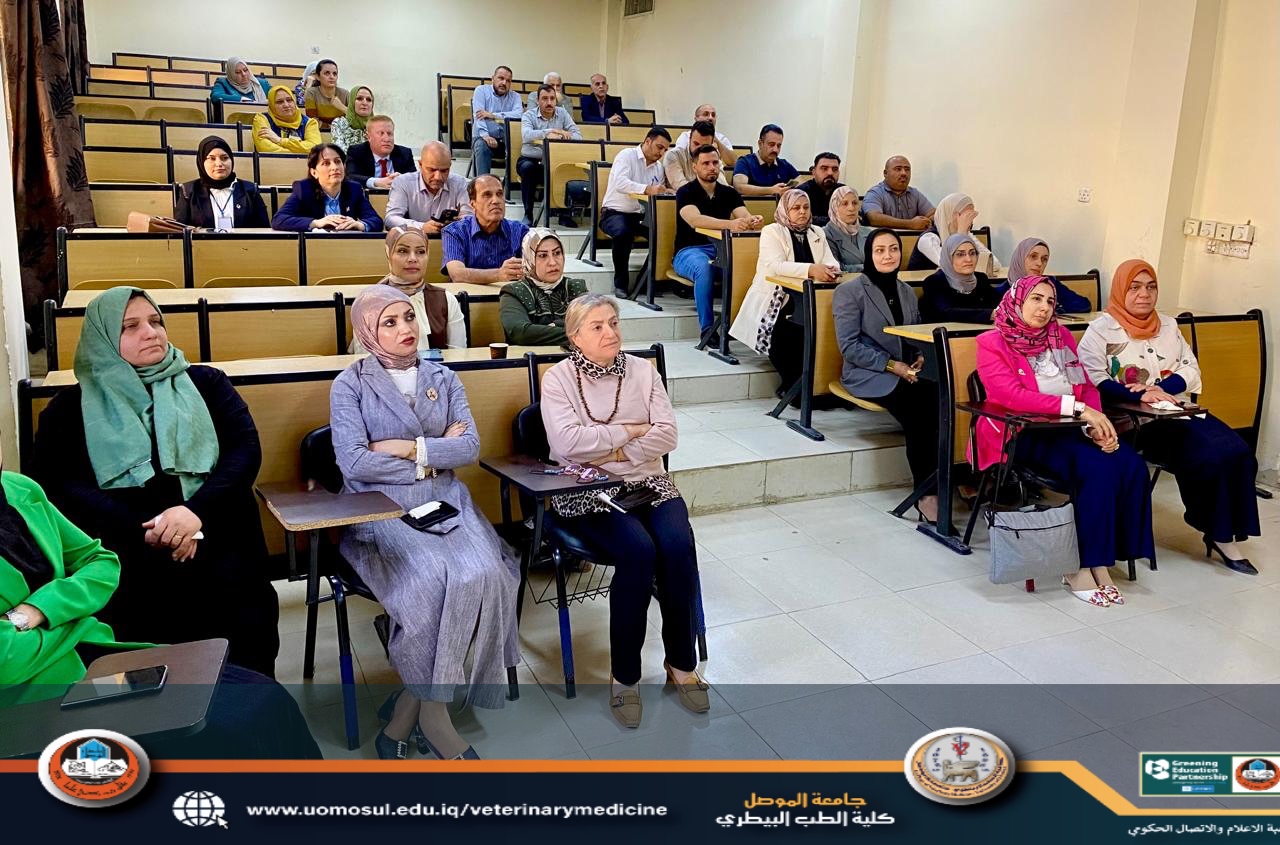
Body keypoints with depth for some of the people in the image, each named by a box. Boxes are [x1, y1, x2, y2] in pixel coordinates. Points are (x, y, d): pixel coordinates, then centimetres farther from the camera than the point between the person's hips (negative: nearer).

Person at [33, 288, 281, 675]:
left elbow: (246, 449, 6)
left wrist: (197, 510, -13)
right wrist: (144, 533, -14)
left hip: (213, 531, 1)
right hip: (121, 544, 0)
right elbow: (59, 485, 2)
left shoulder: (206, 383, 18)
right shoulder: (71, 407, 15)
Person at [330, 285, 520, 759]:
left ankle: (405, 715, -12)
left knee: (484, 576, -25)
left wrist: (409, 447, -9)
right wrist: (435, 457, -4)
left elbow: (470, 447, 2)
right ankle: (433, 716, -15)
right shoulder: (351, 384, 3)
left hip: (446, 505, 4)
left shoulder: (444, 379, 14)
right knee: (430, 579, -32)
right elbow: (353, 463, -10)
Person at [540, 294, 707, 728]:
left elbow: (667, 434, 1)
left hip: (647, 483, 4)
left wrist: (615, 453, -11)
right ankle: (624, 675, -15)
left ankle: (681, 662, -8)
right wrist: (630, 431, -9)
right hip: (585, 493, -3)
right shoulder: (558, 378, -1)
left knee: (678, 543, -26)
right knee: (638, 549, -30)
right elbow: (567, 442, -16)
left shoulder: (642, 370, 10)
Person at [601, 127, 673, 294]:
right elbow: (619, 183, -26)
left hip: (640, 215, 6)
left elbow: (655, 195, 13)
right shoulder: (627, 155, -8)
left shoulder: (658, 166, 13)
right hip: (614, 212, -6)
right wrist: (647, 189, -40)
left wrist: (664, 192, -12)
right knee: (623, 232, -38)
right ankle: (621, 284, -23)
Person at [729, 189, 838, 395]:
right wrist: (810, 269, -31)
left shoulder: (817, 233, 17)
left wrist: (831, 270, -22)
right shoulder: (772, 232, 0)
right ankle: (792, 384, -14)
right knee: (788, 331, -32)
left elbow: (831, 262, 4)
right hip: (775, 302, -4)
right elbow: (775, 265, -18)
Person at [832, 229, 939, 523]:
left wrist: (920, 356, 1)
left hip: (907, 373, 6)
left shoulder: (906, 291, 20)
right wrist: (891, 365, -15)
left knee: (941, 398, -28)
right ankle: (926, 492, -24)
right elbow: (849, 346, -8)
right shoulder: (850, 291, 0)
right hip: (867, 376, -5)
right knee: (920, 404, -32)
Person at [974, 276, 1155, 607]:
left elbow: (1087, 386, 11)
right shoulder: (992, 343, -4)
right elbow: (1011, 395, -18)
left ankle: (1101, 560, -14)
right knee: (1099, 468, -28)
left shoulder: (1062, 336, 15)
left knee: (1131, 465, -20)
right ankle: (1081, 566, -16)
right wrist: (1076, 407, -24)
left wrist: (1096, 423, -10)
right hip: (1023, 436, -6)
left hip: (1068, 430, 6)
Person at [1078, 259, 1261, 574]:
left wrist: (1161, 388, -9)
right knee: (1211, 458, -25)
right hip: (1136, 420, -6)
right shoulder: (1101, 330, -1)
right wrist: (1140, 396, -24)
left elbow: (1191, 371, 12)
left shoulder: (1168, 325, 19)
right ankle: (1218, 534, -7)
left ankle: (1228, 534, -7)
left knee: (1238, 452, -18)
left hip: (1179, 411, 6)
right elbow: (1093, 381, -13)